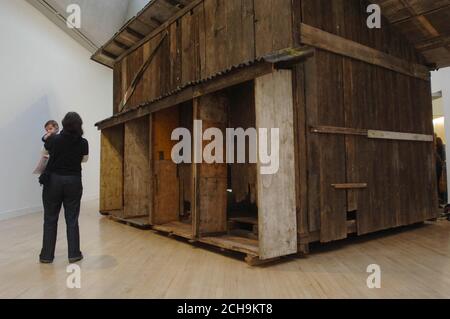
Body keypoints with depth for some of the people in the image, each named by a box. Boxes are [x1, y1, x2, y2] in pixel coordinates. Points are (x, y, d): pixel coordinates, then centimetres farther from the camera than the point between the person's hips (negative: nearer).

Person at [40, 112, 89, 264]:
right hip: (73, 182, 0)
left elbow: (46, 152, 12)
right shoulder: (83, 143, -7)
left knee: (50, 219, 9)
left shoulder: (52, 139, -9)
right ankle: (74, 254, 12)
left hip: (53, 180, 0)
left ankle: (47, 255, 17)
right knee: (72, 219, 7)